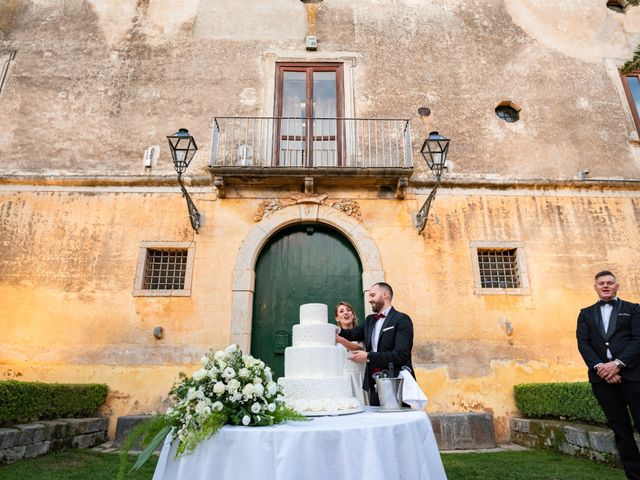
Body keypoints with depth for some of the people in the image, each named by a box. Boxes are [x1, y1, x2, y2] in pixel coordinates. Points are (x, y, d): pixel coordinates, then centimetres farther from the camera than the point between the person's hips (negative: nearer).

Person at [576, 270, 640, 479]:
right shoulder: (586, 314, 16)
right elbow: (583, 343, 5)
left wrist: (618, 363, -14)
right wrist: (599, 366, -10)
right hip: (602, 376, 2)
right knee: (620, 428, 6)